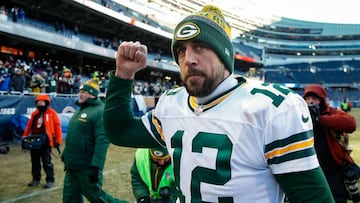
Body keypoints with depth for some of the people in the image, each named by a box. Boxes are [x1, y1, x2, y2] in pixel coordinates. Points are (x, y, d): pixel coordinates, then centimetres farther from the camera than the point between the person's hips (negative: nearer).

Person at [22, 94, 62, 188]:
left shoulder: (52, 113, -5)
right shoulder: (34, 114, 13)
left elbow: (57, 127, -7)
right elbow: (29, 126, 17)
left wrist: (57, 141, -11)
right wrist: (24, 137, 10)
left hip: (45, 142, -6)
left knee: (47, 162, -2)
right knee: (35, 162, 14)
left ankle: (50, 180, 7)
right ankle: (36, 179, 26)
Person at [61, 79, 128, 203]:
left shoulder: (99, 111, -16)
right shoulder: (80, 110, 14)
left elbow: (102, 141, -24)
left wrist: (96, 166, -28)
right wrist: (65, 155, 24)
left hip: (87, 168, -9)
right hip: (71, 166, 9)